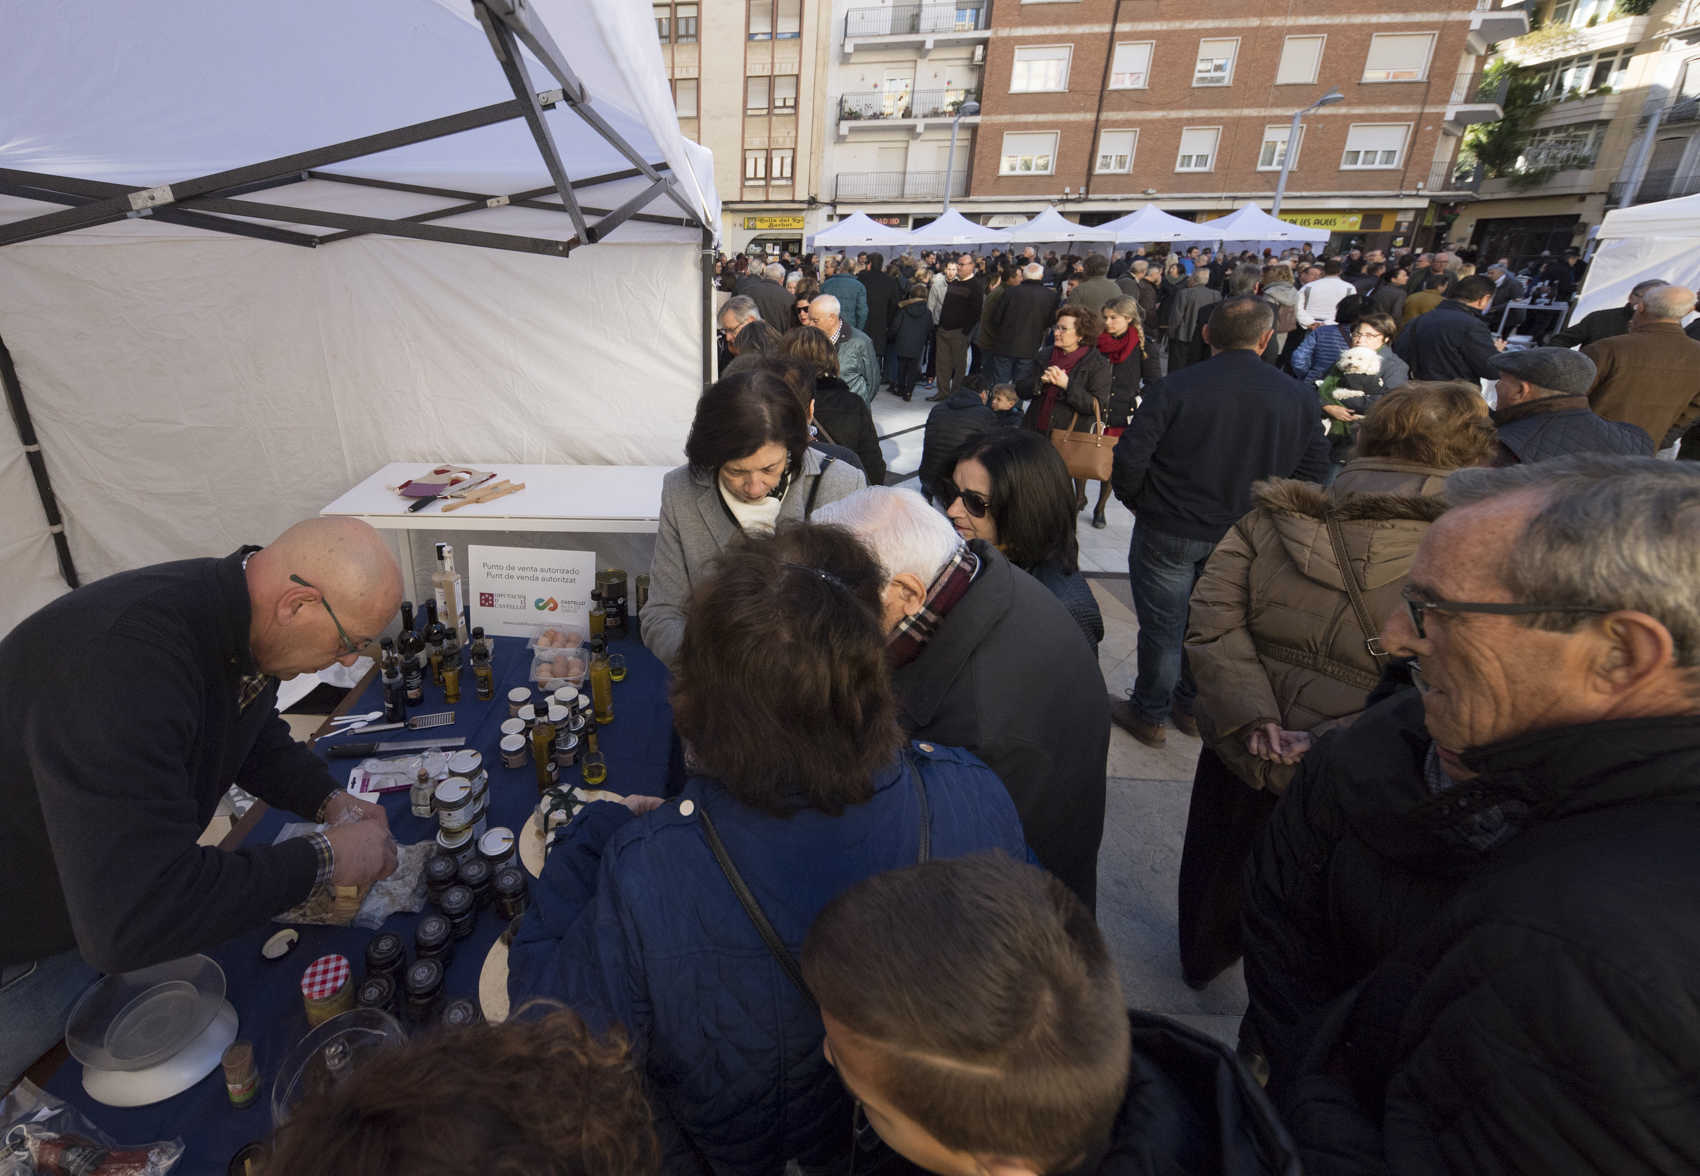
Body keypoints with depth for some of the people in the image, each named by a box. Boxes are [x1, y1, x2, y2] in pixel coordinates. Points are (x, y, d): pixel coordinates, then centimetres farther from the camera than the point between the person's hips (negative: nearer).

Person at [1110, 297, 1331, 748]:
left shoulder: (1173, 388, -17)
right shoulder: (1300, 397, -4)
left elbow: (1129, 460, -18)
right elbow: (1313, 471, 3)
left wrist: (1136, 501, 1)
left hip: (1169, 532, -4)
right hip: (1245, 539, 4)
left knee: (1162, 628, 11)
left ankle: (1149, 716, 27)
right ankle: (1192, 707, 39)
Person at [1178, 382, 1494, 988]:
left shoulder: (1271, 521, -12)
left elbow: (1212, 620, -19)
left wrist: (1255, 717, -20)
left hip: (1238, 755, 2)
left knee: (1219, 865, 30)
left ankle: (1203, 959, 57)